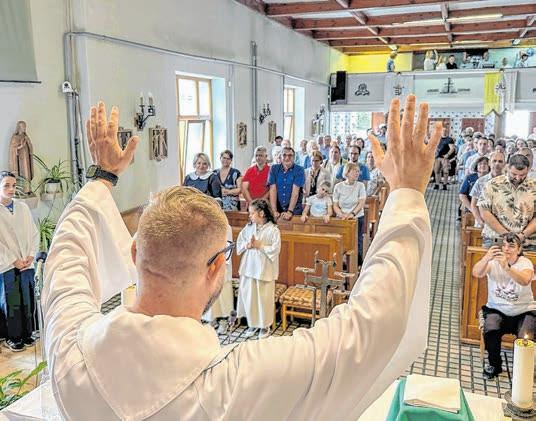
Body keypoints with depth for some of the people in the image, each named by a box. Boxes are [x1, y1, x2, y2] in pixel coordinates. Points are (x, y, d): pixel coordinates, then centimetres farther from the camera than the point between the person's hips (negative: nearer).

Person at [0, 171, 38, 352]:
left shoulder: (23, 207, 5)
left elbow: (34, 233, 9)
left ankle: (26, 334, 21)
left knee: (27, 301, 7)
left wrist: (31, 256, -2)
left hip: (26, 264, 3)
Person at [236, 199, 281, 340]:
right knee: (248, 296, 10)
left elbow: (275, 249, -15)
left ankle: (265, 325, 21)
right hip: (248, 267, 5)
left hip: (264, 269, -4)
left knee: (264, 298, 4)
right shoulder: (248, 227, 5)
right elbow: (239, 243, 8)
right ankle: (252, 324, 26)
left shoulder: (273, 230, -10)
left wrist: (259, 245, -17)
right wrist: (247, 245, -11)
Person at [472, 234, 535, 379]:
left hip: (524, 311, 0)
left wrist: (507, 267, -49)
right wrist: (486, 258, -44)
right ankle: (494, 365, 1)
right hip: (497, 310, 1)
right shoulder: (493, 261, -4)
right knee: (491, 331, -27)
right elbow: (476, 273, -24)